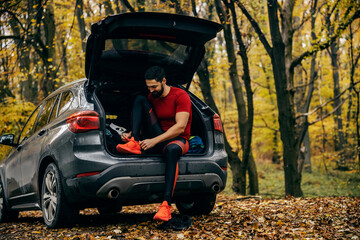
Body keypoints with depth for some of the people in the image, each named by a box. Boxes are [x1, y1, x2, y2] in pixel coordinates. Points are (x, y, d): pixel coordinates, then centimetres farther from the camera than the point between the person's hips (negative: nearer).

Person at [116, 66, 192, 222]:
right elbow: (143, 121, 17)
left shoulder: (181, 96, -10)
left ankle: (166, 204, -53)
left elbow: (180, 127, -20)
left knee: (171, 149, -46)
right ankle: (135, 143, -22)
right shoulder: (151, 97, 10)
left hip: (179, 140, -6)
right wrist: (131, 134, -5)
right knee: (139, 99, -5)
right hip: (158, 139, 6)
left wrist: (154, 141, -27)